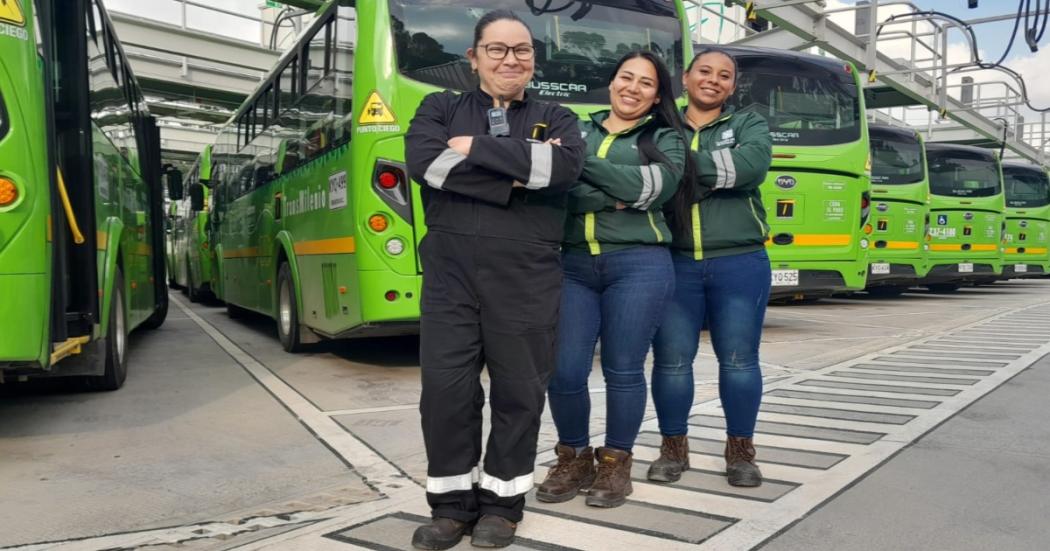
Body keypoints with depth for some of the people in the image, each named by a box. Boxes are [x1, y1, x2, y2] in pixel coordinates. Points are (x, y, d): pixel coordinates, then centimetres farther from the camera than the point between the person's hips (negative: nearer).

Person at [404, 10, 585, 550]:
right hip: (451, 270, 0)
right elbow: (422, 162, -10)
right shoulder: (440, 108, 12)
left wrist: (475, 148, -11)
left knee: (519, 389, 5)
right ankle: (451, 503, 19)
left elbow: (564, 168, -12)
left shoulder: (556, 119, 12)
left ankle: (501, 502, 22)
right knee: (445, 385, 1)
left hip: (527, 276, 0)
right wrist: (518, 170, -13)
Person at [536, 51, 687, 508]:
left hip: (638, 264, -1)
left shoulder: (665, 137, 9)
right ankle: (574, 458, 19)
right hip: (575, 263, 2)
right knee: (563, 370, -2)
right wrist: (611, 198, -15)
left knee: (623, 370, 2)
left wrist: (582, 162, -11)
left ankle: (616, 463, 20)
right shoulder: (578, 131, 14)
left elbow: (655, 188, -10)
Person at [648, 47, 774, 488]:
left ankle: (740, 450, 20)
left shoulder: (749, 125, 9)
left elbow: (750, 168, -13)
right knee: (671, 360, 2)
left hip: (739, 263, 0)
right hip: (675, 263, 0)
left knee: (739, 360, 4)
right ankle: (673, 448, 19)